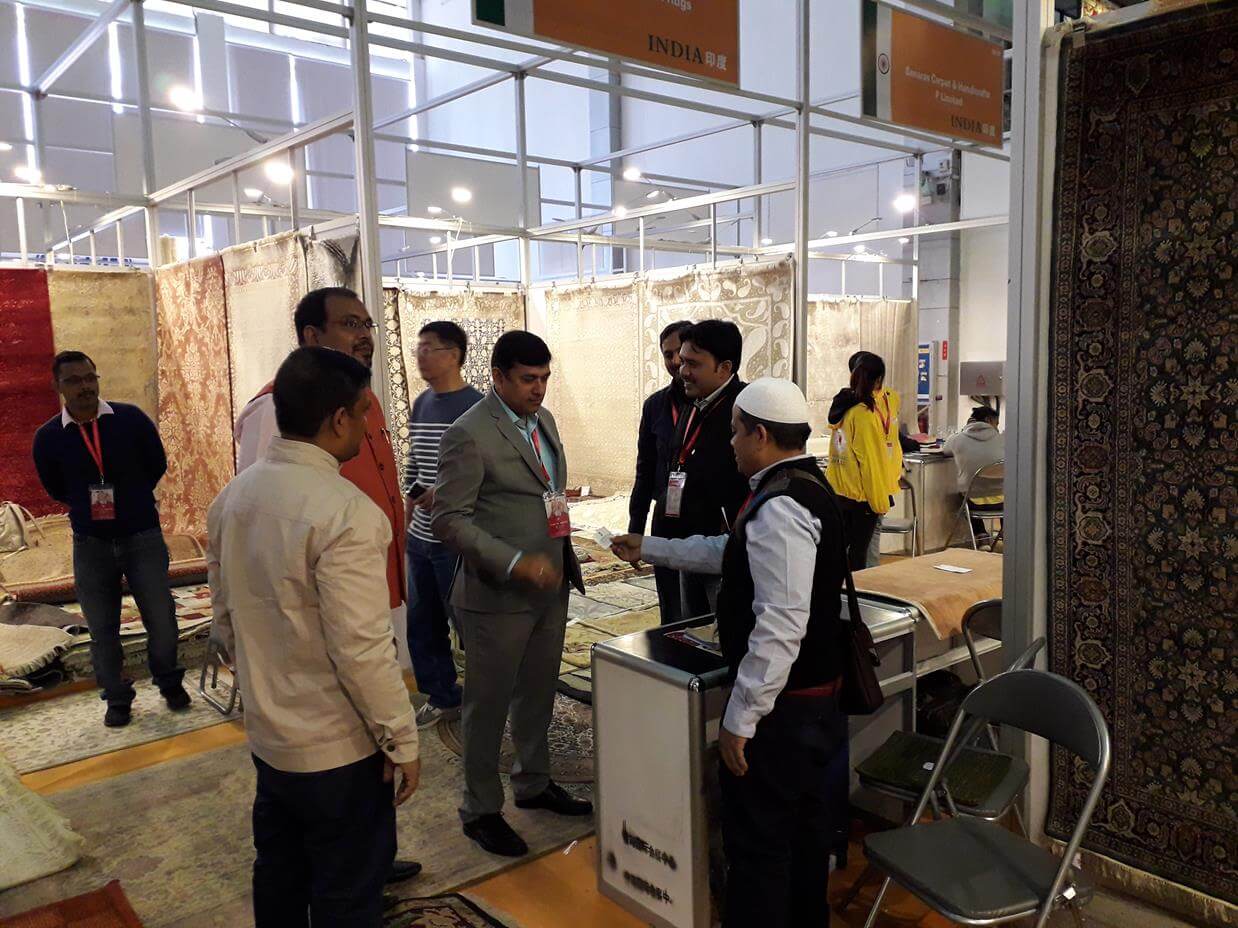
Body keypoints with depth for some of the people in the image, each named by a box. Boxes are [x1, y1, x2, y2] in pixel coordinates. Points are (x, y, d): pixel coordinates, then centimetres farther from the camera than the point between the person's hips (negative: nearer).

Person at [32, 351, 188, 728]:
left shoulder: (131, 418, -8)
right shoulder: (47, 437, -5)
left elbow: (157, 465, 6)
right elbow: (55, 489, 12)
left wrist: (129, 499, 8)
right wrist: (88, 505, 6)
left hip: (142, 535, -1)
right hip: (90, 544, 1)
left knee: (161, 618, 4)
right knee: (102, 629, 9)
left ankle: (170, 683, 27)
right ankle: (117, 700, 25)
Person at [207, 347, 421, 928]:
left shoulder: (232, 498, 0)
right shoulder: (345, 511, -25)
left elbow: (226, 618, 10)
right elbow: (362, 649, -25)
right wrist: (402, 741, -13)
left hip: (267, 734, 7)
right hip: (337, 748, -7)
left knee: (279, 880, 24)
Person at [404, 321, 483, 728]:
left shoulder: (475, 407, -12)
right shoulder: (421, 404, 10)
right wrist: (406, 524, 16)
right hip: (421, 538, 8)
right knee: (422, 626, 16)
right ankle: (442, 698, 33)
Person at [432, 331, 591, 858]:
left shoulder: (543, 419, 8)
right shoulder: (469, 434, -17)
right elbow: (447, 519, -19)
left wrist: (563, 559, 14)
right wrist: (516, 563, -27)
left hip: (550, 586, 8)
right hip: (498, 594, -7)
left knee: (538, 693, 21)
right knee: (489, 704, 8)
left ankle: (534, 784, 41)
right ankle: (480, 810, 26)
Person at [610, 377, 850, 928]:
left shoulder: (779, 509, -25)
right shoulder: (805, 489, 9)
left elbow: (780, 627, -29)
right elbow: (728, 553, 21)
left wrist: (740, 719, -23)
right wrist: (648, 549, 26)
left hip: (780, 702, -10)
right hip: (818, 692, 10)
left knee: (758, 840, 5)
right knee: (804, 826, 24)